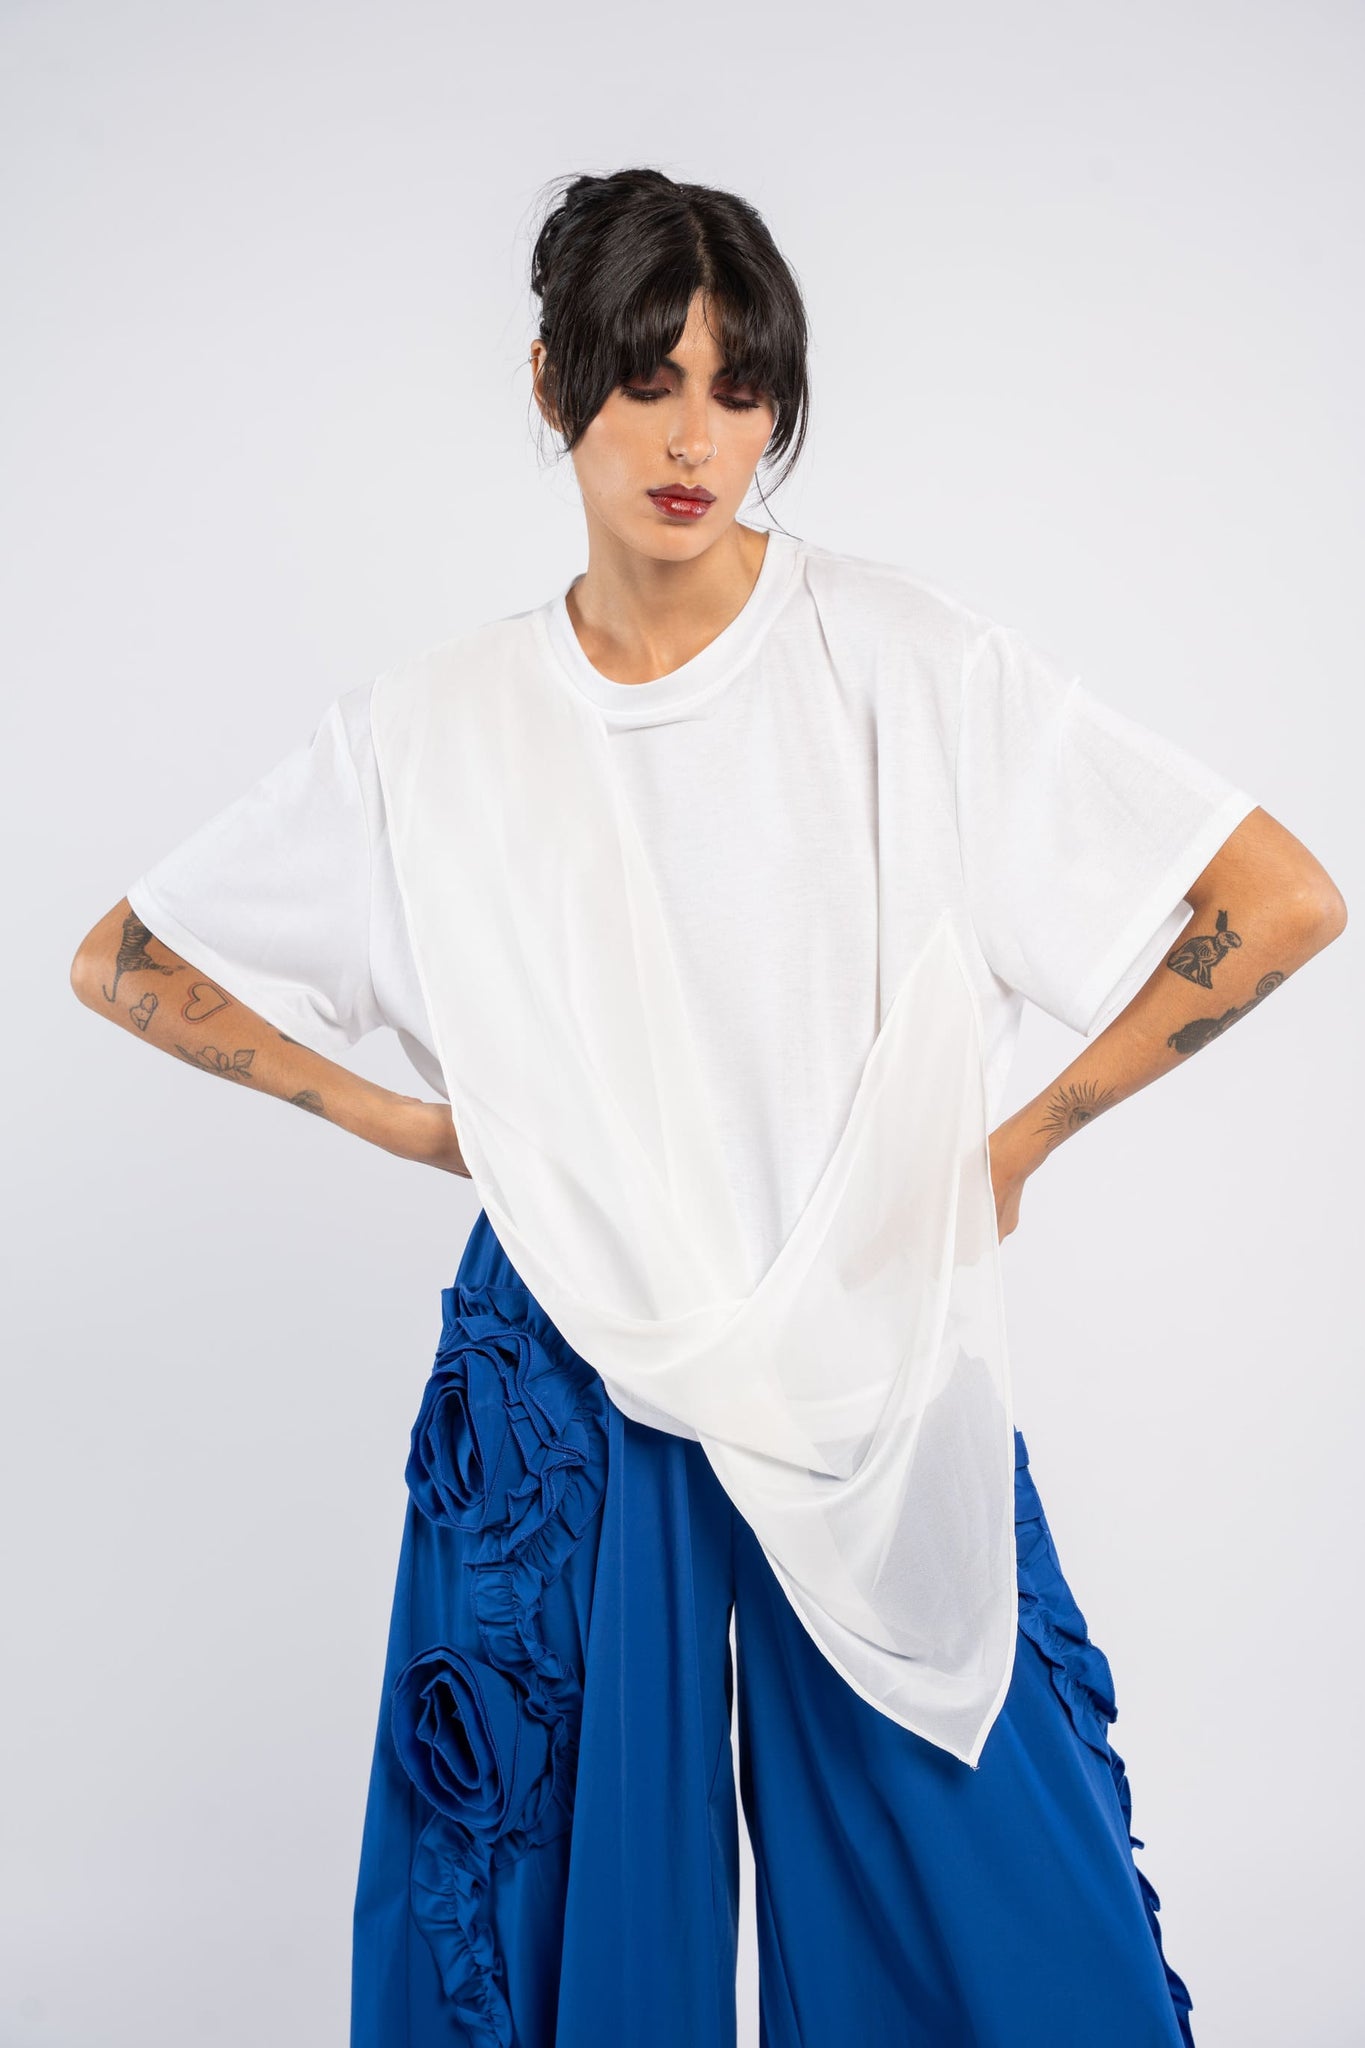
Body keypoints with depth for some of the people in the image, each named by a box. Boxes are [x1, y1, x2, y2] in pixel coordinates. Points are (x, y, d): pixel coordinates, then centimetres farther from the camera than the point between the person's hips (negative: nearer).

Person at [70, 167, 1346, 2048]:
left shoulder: (901, 662, -7)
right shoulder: (437, 726, 1)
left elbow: (1285, 900, -9)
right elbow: (122, 963, 11)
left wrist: (1019, 1141, -5)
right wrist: (401, 1119, 4)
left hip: (867, 1383, -1)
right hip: (563, 1392, 2)